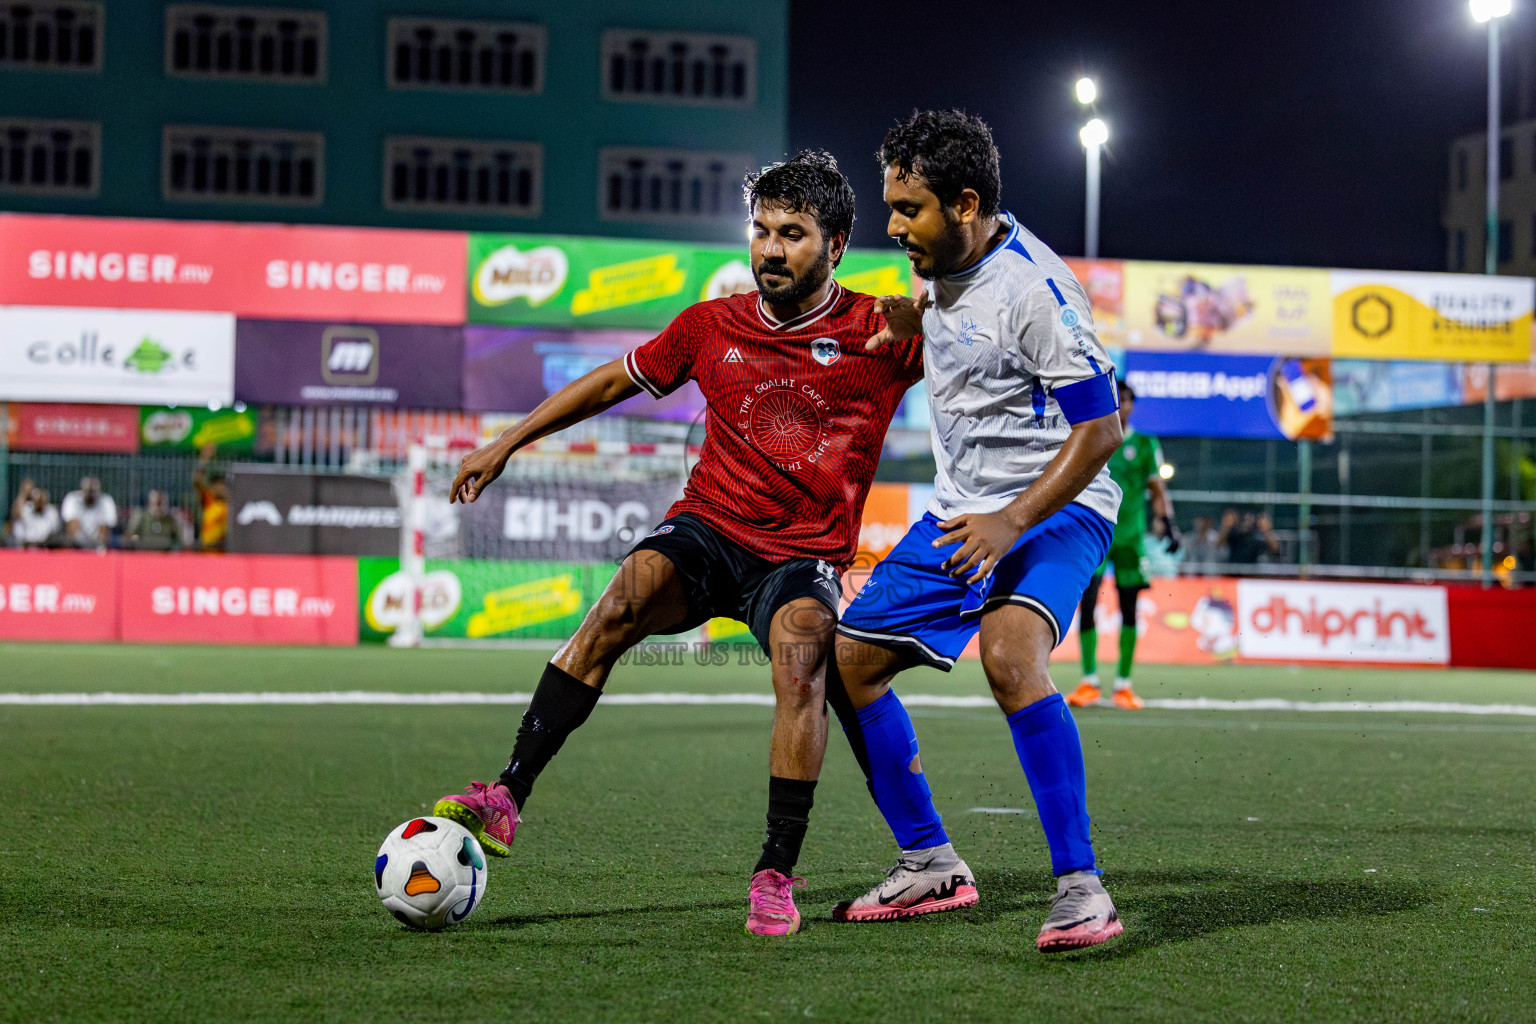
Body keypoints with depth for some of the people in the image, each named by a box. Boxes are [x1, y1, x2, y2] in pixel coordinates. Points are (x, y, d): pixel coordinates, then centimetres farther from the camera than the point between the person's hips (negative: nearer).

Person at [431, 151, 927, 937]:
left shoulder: (881, 333, -2)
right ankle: (505, 799, -32)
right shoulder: (712, 327, 6)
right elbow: (613, 381, 18)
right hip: (708, 527, 2)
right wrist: (508, 443, 18)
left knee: (800, 656, -33)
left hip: (805, 557, -2)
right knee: (626, 596, -29)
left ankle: (777, 874, -24)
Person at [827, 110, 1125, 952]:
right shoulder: (937, 266, 3)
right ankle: (930, 867, 18)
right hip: (959, 510, 9)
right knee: (847, 659, 6)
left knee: (1008, 653, -35)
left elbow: (1100, 430, -22)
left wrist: (1013, 523, -29)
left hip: (1053, 508, -9)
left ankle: (1080, 886, -30)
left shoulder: (1032, 289, -22)